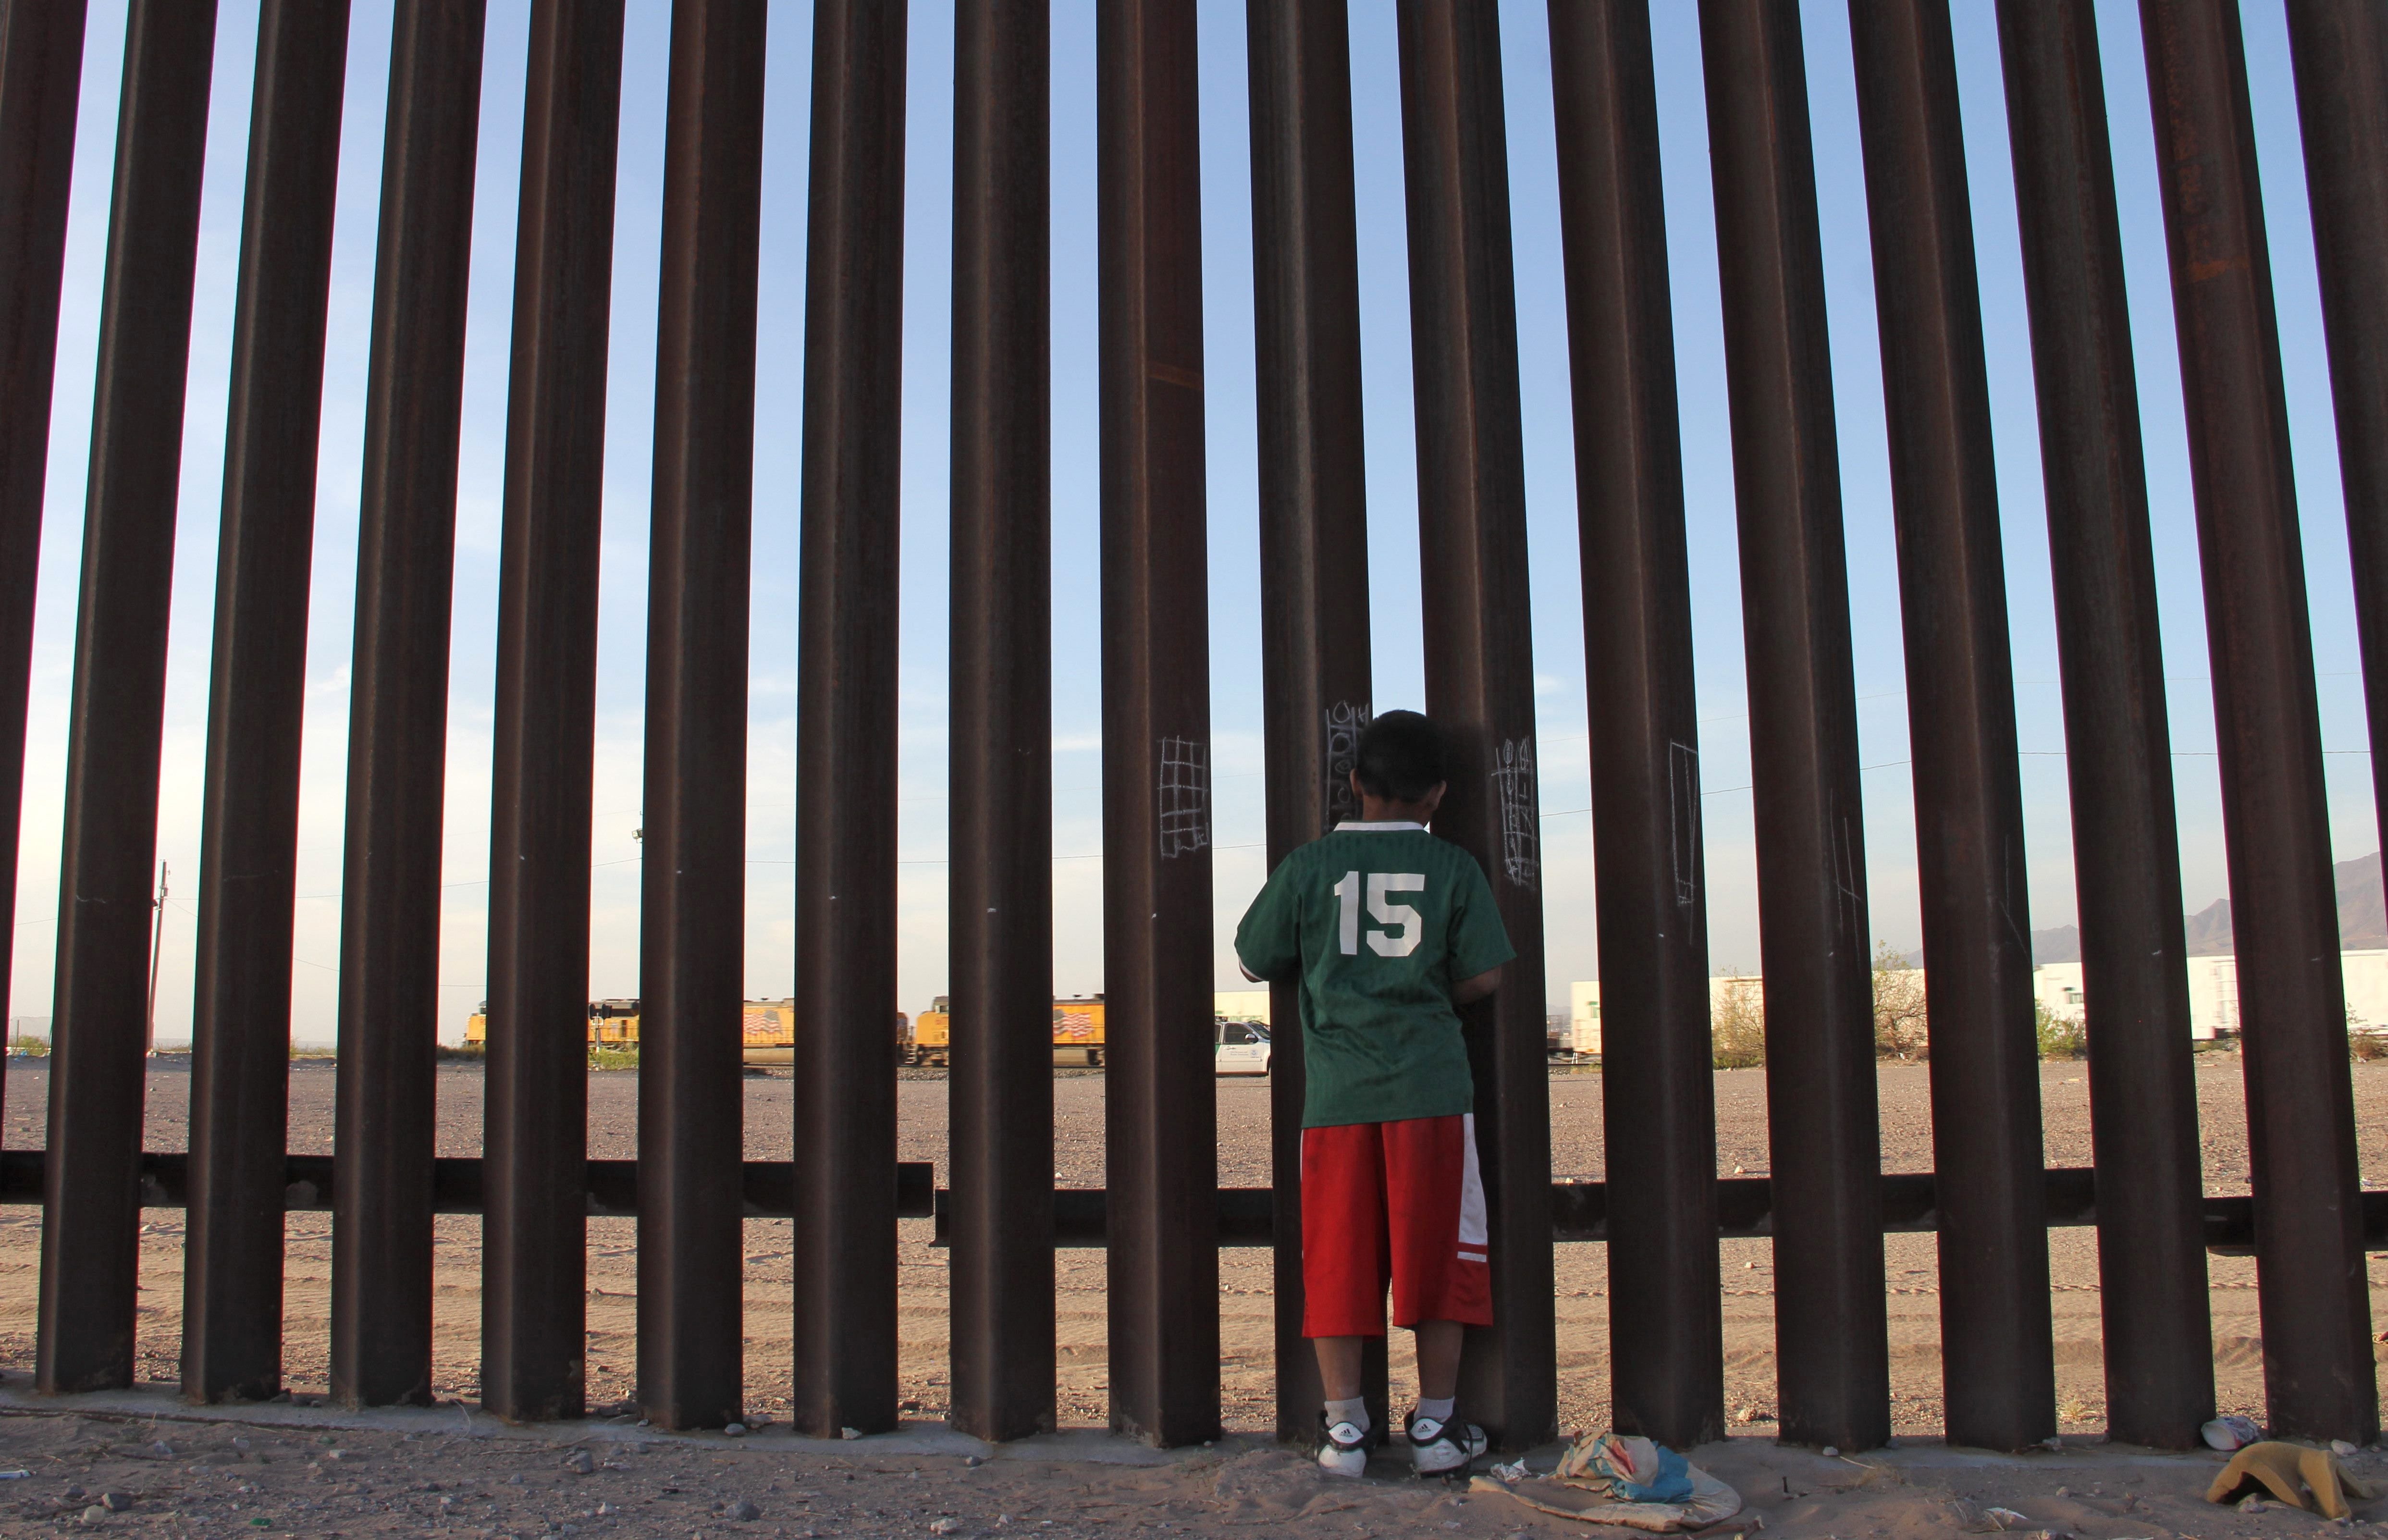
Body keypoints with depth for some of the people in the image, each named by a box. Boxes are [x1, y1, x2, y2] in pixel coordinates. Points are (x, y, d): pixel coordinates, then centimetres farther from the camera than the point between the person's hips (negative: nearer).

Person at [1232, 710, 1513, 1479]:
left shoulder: (1308, 866, 3)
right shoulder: (1454, 868, 2)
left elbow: (1255, 961, 9)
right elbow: (1484, 975, 0)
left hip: (1336, 1092, 1)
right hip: (1431, 1087, 0)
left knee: (1338, 1259, 6)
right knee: (1437, 1254, 8)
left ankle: (1344, 1425, 12)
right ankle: (1437, 1423, 14)